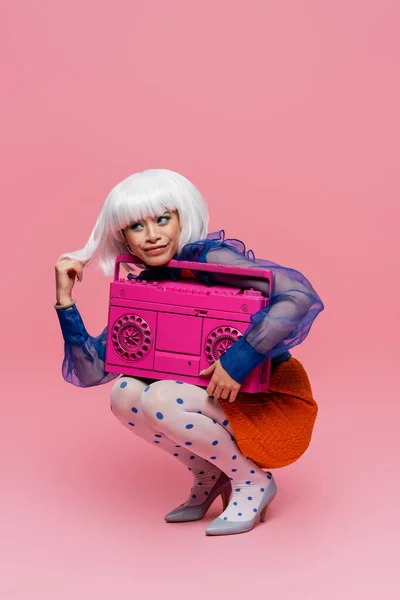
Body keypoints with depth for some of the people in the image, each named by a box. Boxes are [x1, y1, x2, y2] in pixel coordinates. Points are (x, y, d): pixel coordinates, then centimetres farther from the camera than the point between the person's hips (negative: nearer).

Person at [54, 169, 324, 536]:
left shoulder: (210, 258, -19)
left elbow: (301, 296, -32)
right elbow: (91, 372, -1)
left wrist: (241, 358, -34)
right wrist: (65, 300, -9)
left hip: (272, 404, -6)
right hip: (220, 401, 7)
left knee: (161, 399, -26)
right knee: (124, 393, -10)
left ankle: (253, 480, -2)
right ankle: (211, 476, 9)